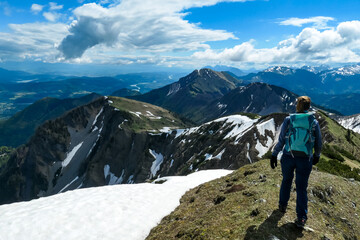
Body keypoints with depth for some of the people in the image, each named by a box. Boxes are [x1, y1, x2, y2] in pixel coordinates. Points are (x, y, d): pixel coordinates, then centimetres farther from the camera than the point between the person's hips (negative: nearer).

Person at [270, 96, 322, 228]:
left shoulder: (288, 120, -6)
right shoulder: (314, 122, -3)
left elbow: (281, 140, -6)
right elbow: (318, 144, 5)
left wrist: (274, 155, 3)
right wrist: (316, 156, 23)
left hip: (288, 157, 0)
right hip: (305, 160, 0)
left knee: (286, 180, 23)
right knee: (301, 187, 10)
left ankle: (282, 205, 38)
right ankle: (301, 218, 7)